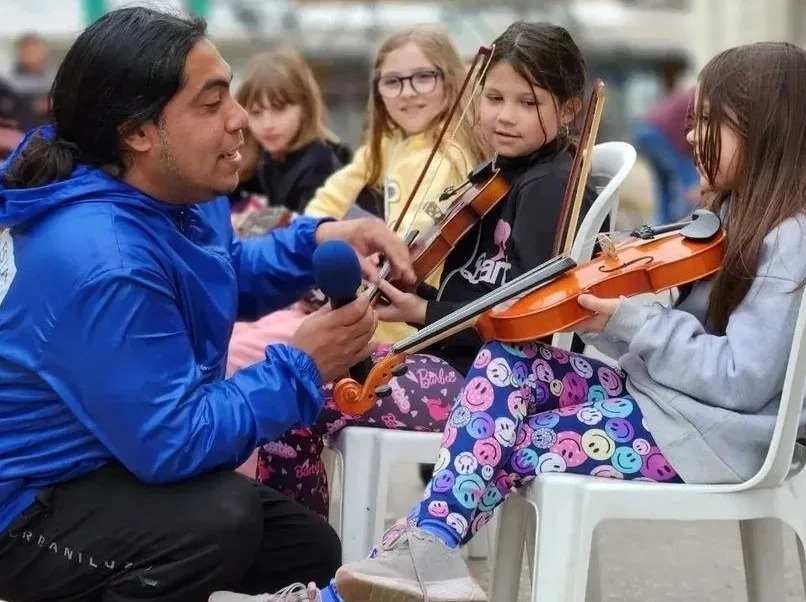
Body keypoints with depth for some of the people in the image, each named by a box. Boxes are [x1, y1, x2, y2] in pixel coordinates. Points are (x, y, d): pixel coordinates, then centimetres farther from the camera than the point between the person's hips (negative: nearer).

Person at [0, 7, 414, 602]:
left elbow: (227, 278, 20)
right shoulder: (104, 264, -33)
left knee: (314, 552, 15)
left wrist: (319, 241, 0)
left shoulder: (174, 194, -1)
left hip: (115, 460, 10)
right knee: (222, 518, -35)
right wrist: (301, 368, -22)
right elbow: (173, 443, -32)